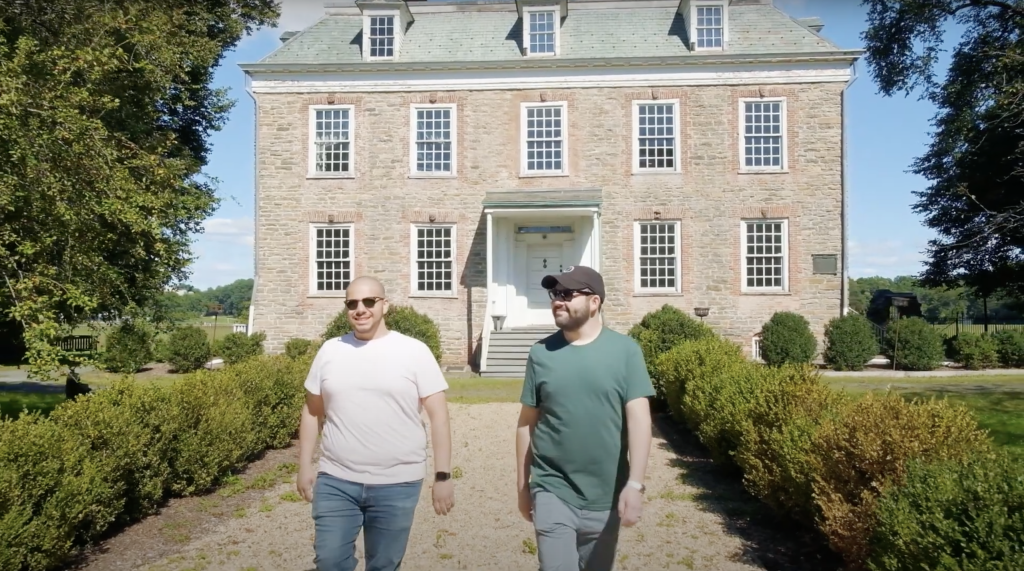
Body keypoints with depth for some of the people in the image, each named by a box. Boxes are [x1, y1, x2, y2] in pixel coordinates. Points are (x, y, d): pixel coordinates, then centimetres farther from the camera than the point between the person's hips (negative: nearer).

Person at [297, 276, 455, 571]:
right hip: (335, 481, 2)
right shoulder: (329, 351, 4)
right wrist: (305, 466, 9)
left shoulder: (414, 351, -5)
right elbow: (312, 411, 12)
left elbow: (438, 415, -5)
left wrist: (443, 476, -8)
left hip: (397, 484, -2)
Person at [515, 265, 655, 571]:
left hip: (605, 496, 1)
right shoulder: (541, 353, -2)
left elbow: (638, 418, -9)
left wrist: (635, 483, -16)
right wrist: (523, 485, 7)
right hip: (552, 492, 0)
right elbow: (527, 423, 4)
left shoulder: (625, 350, -6)